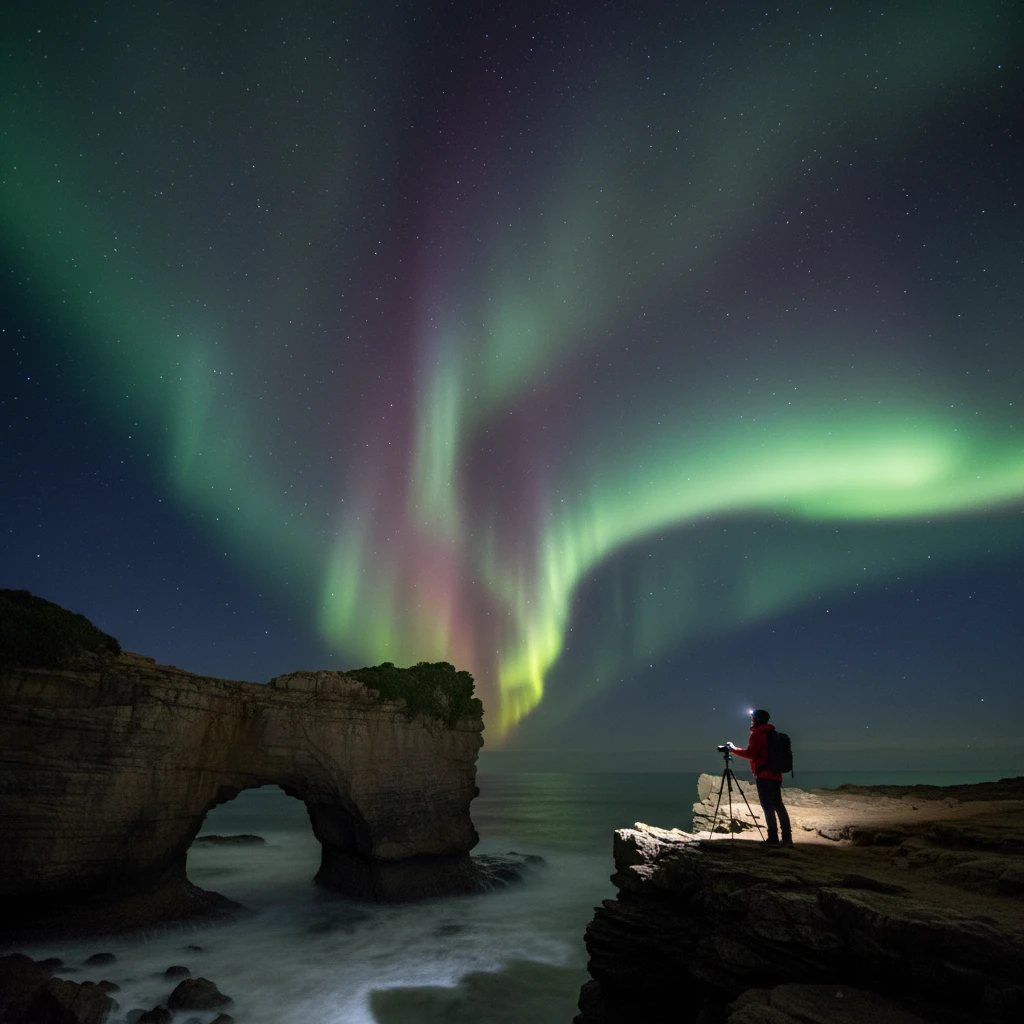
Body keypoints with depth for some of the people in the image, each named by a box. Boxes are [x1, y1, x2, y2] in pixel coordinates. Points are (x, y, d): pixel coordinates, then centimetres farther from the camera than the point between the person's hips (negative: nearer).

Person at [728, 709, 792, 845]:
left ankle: (773, 838, -7)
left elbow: (750, 753, -14)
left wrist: (734, 749, -3)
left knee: (768, 807, -6)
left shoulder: (757, 734, -9)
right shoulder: (772, 734, 16)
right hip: (776, 775, 8)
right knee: (778, 805, 11)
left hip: (764, 775, -8)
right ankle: (787, 838, 9)